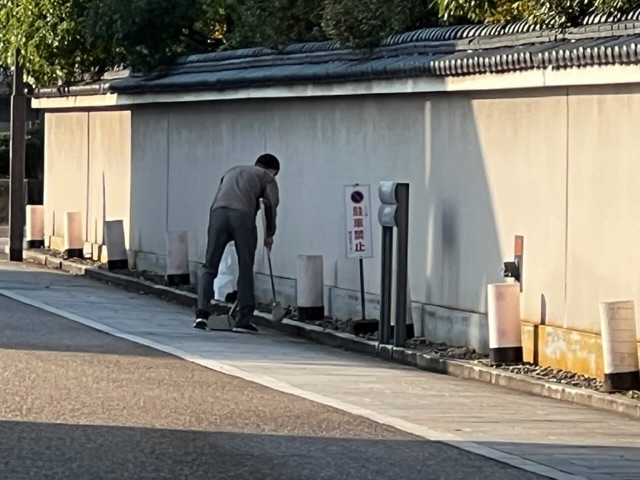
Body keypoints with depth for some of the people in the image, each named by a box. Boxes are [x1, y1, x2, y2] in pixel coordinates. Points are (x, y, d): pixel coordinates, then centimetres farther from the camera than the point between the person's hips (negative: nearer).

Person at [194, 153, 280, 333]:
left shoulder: (232, 172, 38)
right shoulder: (266, 177, 23)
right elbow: (271, 204, 9)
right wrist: (269, 234, 19)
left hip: (218, 212, 3)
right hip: (242, 214, -3)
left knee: (209, 267, 8)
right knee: (245, 269, 8)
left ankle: (202, 313, -6)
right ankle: (243, 319, 7)